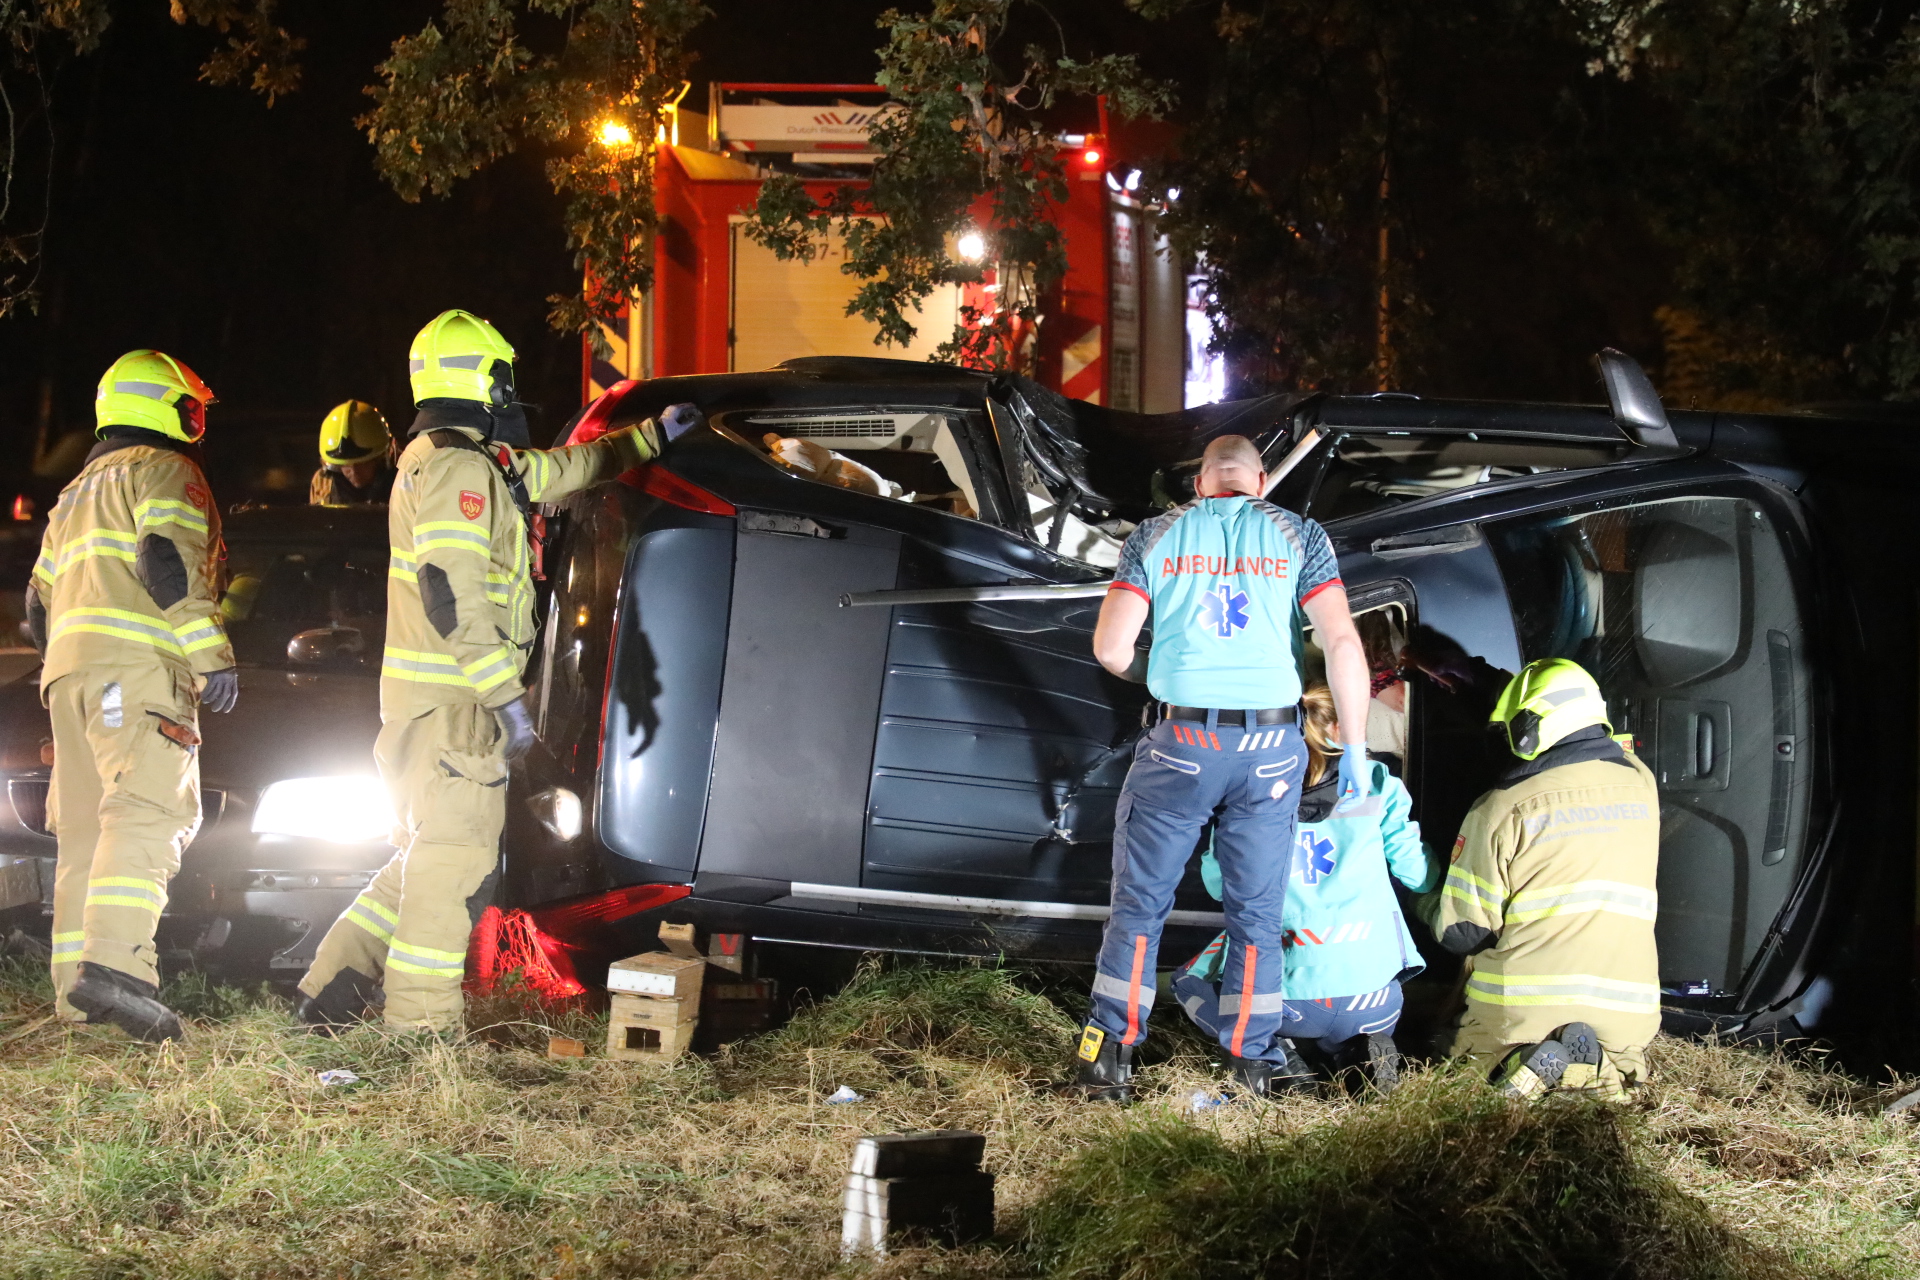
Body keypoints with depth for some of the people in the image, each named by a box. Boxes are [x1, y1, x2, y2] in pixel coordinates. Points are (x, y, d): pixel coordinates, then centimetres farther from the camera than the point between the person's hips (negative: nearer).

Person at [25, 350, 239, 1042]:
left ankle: (77, 986, 2)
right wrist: (211, 653, -16)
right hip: (135, 662, -9)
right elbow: (167, 559, -14)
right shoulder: (165, 469, 3)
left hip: (66, 673, 9)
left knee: (87, 828, 8)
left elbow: (40, 601, 30)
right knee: (149, 810, -20)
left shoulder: (74, 495, 30)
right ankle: (113, 962, -36)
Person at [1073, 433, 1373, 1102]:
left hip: (1180, 743, 0)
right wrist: (1354, 747, 3)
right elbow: (1342, 641, -3)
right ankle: (1252, 1067, 11)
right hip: (1270, 747, 1)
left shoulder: (1156, 536, 6)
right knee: (1257, 915, 10)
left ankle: (1108, 1059, 7)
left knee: (1140, 905, 10)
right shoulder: (1297, 534, 6)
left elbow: (1110, 647, -2)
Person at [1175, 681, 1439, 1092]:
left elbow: (1218, 884, 8)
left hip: (1291, 996, -2)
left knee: (1190, 983, 28)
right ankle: (1358, 1050, 4)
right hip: (1372, 998, 2)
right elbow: (1420, 876, 9)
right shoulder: (1376, 784, 4)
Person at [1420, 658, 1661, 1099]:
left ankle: (1515, 1059, -9)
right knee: (1624, 1055, 35)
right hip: (1625, 1012, 3)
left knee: (1450, 1044, 25)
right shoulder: (1640, 785, 3)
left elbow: (1462, 932, -7)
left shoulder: (1502, 810, -10)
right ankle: (1604, 1065, -2)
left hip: (1524, 1010, -3)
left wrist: (1429, 907, 19)